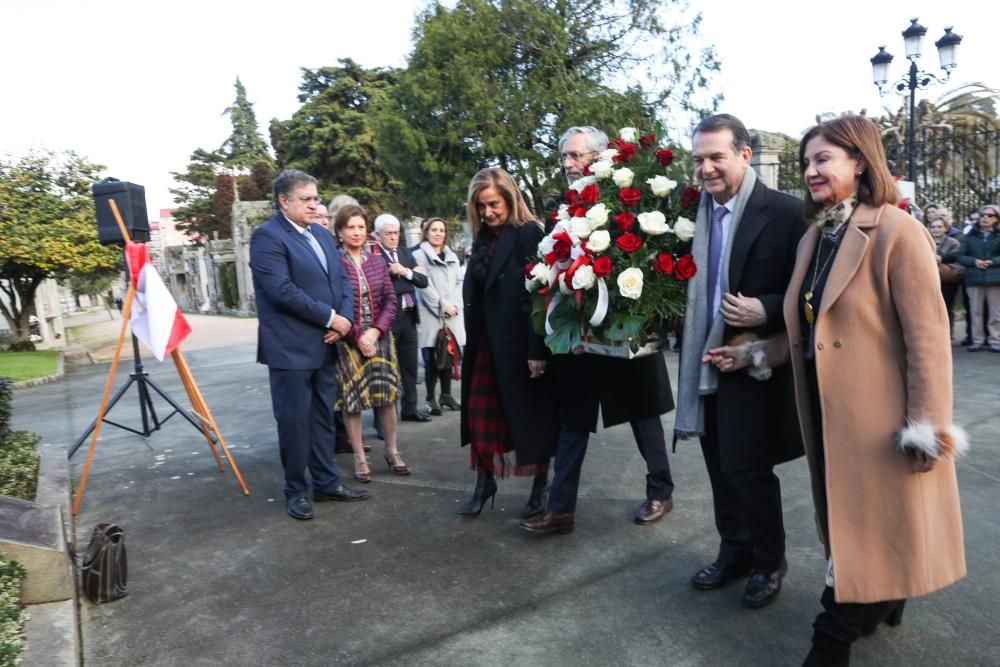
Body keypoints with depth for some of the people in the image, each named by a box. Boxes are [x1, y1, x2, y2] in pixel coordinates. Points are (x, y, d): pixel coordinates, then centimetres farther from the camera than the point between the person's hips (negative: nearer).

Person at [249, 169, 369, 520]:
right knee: (294, 422, 4)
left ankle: (327, 482, 26)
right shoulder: (267, 236, -11)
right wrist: (330, 318, -15)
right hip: (291, 348, -7)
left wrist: (344, 320, -6)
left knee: (323, 418, 15)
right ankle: (295, 491, 19)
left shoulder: (322, 235, 15)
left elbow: (342, 279, 12)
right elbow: (283, 291, -20)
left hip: (325, 345, 7)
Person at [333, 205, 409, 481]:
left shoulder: (377, 262, 9)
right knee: (351, 399, 2)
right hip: (348, 341, -4)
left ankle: (392, 451, 19)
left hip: (380, 337, 4)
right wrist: (357, 336, -14)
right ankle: (359, 458, 14)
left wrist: (376, 330, -9)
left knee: (386, 395, 5)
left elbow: (390, 300, 5)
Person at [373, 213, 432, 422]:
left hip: (408, 316, 7)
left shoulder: (406, 253, 12)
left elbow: (423, 281, 7)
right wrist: (409, 282, -10)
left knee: (410, 366, 14)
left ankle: (409, 408, 25)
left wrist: (406, 272, -10)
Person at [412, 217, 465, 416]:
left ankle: (446, 394, 19)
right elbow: (424, 285, -8)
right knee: (432, 359, -4)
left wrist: (454, 304, -3)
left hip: (453, 315, 5)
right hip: (431, 315, -5)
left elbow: (459, 282, 13)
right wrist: (442, 306, -11)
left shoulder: (452, 257, 20)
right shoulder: (419, 255, 0)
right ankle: (431, 398, 4)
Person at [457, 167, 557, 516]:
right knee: (482, 414, 11)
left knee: (530, 416, 7)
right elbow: (473, 293, 11)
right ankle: (484, 483, 26)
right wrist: (471, 339, 6)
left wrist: (537, 350, -21)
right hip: (486, 341, 7)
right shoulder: (483, 239, 10)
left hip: (520, 342, -6)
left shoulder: (528, 234, -11)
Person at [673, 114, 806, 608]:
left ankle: (769, 562, 27)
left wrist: (765, 311, -24)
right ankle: (734, 551, 37)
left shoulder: (784, 212, -11)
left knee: (749, 469, 2)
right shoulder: (695, 213, 6)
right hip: (705, 361, 6)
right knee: (721, 467, 17)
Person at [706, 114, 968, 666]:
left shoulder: (896, 232, -14)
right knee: (847, 523, 19)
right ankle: (882, 599, 41)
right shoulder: (814, 238, 10)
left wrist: (927, 427, -17)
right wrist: (753, 355, 8)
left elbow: (927, 337, -16)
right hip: (829, 412, 7)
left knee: (866, 530, 6)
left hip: (879, 417, -7)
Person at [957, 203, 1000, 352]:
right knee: (975, 311, 3)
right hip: (974, 278, 1)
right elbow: (960, 256, 2)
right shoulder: (969, 236, 8)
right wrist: (974, 261, -14)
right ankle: (977, 340, 9)